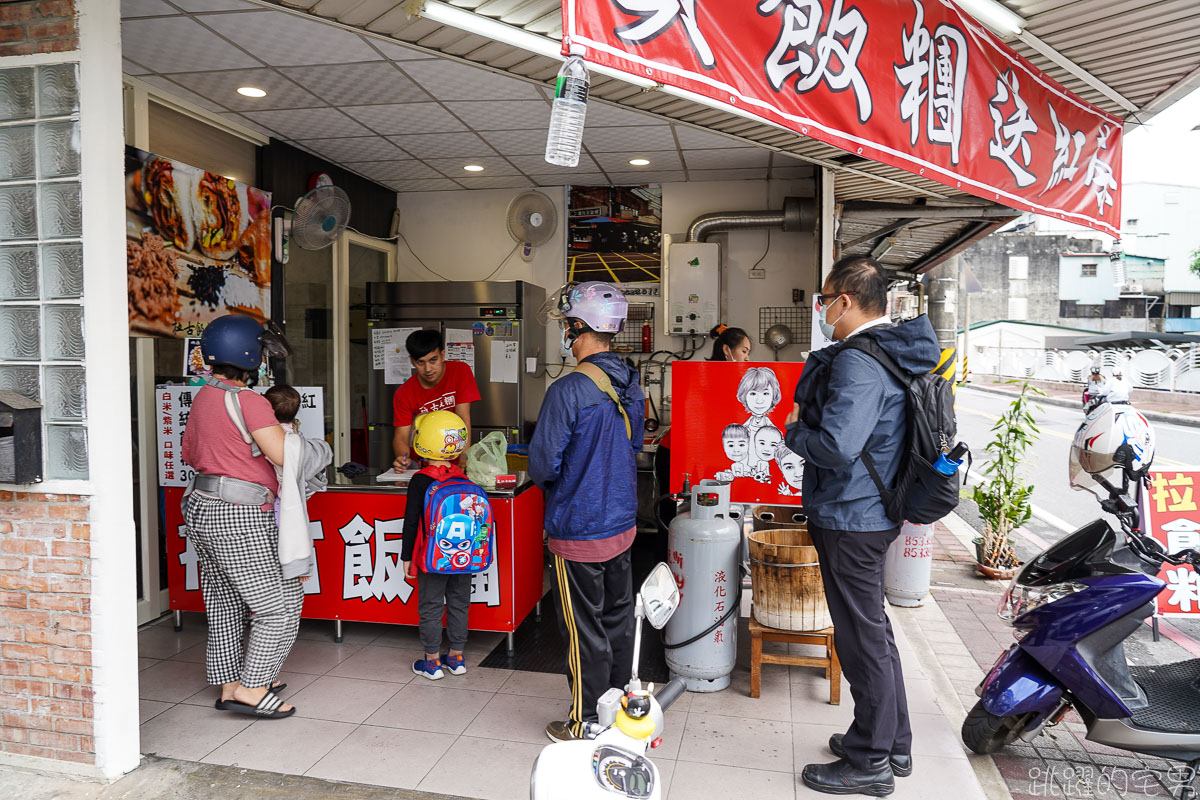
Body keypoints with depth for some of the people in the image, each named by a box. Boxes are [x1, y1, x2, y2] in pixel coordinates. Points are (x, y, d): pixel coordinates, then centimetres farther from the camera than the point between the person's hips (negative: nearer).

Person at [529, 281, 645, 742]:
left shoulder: (569, 391, -22)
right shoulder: (631, 385, 2)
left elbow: (542, 466, -19)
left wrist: (549, 479, 3)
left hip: (579, 531, -7)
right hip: (623, 522, 8)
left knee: (585, 631, 6)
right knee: (618, 619, 19)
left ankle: (586, 726, 21)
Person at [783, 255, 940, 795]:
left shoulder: (859, 363, -23)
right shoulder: (895, 354, 10)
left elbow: (835, 445, -32)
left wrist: (793, 430, -13)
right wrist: (804, 422, 10)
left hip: (849, 520, -10)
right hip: (873, 512, 10)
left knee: (861, 638, 3)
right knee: (873, 630, 21)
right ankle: (893, 744, 37)